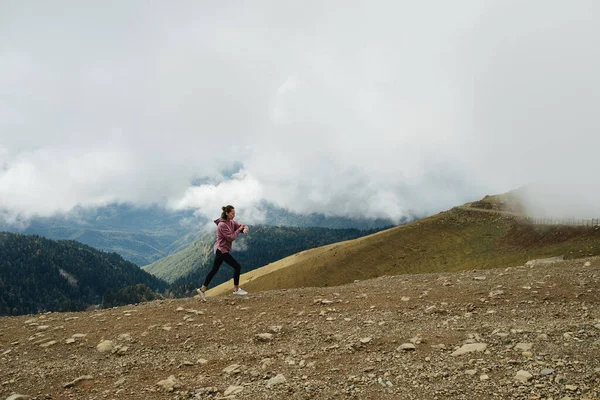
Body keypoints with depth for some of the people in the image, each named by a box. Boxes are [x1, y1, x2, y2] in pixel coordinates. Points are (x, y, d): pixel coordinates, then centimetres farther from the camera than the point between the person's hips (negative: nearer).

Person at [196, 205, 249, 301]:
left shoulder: (231, 223, 8)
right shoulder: (222, 225, -18)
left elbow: (243, 226, 8)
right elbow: (231, 238, -21)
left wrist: (245, 229, -15)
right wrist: (239, 230, -12)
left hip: (220, 250, 9)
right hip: (222, 250, -9)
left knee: (214, 270, 14)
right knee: (237, 267, -5)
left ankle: (202, 289, 19)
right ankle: (236, 289, 5)